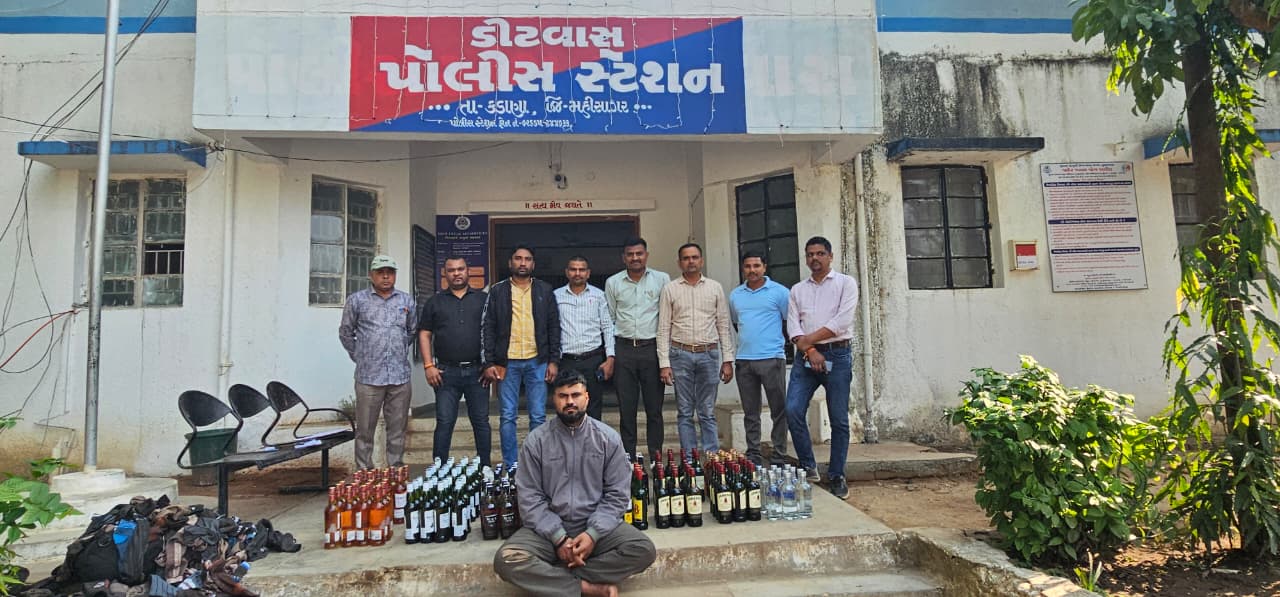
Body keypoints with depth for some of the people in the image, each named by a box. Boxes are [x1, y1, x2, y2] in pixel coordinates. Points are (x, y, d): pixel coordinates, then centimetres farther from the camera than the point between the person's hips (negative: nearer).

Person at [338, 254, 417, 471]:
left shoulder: (407, 301, 10)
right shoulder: (356, 300, 3)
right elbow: (345, 333, 11)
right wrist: (359, 357, 11)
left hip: (400, 377, 2)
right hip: (369, 377, -2)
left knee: (398, 430, 8)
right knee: (365, 431, 2)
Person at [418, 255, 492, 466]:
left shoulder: (483, 299, 9)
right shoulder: (435, 302, 11)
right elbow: (424, 335, 9)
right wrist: (428, 366, -2)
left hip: (476, 371, 0)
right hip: (446, 372, 0)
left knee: (481, 421, 5)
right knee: (444, 423, 1)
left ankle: (484, 468, 14)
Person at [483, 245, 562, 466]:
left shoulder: (545, 291, 7)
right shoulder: (497, 291, 5)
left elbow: (554, 327, 7)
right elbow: (487, 328, 3)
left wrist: (554, 361, -1)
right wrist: (489, 363, -4)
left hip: (538, 362, 0)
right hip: (507, 363, 0)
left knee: (538, 416, 4)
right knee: (507, 416, 5)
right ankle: (510, 466, 15)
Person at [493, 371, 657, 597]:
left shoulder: (608, 438, -1)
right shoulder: (536, 441, -2)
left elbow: (617, 495, -2)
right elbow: (530, 498, -5)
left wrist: (593, 534, -16)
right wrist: (559, 538, -16)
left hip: (597, 527, 1)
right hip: (548, 530, 0)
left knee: (644, 550, -24)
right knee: (506, 560, -27)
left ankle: (554, 577, -19)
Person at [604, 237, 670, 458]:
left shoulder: (662, 279, 4)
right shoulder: (612, 282, 8)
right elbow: (609, 319, 12)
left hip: (652, 348, -1)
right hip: (624, 349, 1)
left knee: (654, 408, 3)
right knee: (626, 408, 5)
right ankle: (628, 457, 14)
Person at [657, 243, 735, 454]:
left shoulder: (715, 288, 8)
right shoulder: (670, 289, 4)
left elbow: (724, 326, 8)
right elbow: (663, 329, 2)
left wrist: (727, 360, 2)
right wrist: (664, 363, -5)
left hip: (709, 354, 1)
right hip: (681, 355, 0)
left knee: (707, 413, 4)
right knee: (685, 413, 5)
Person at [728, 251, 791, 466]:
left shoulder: (779, 292, 0)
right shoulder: (735, 295, 13)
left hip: (772, 358, -4)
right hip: (744, 360, 4)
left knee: (779, 410, 0)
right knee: (750, 412, 9)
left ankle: (779, 456, 7)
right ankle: (753, 456, 17)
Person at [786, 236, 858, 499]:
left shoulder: (846, 283, 5)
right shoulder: (797, 289, 15)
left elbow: (842, 321, -8)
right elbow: (793, 326, 5)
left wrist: (810, 338, -8)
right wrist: (811, 351, -10)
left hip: (837, 355, -3)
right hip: (805, 357, 3)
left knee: (839, 419, 2)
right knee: (793, 411, -10)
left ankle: (836, 476, 13)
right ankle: (808, 467, 5)